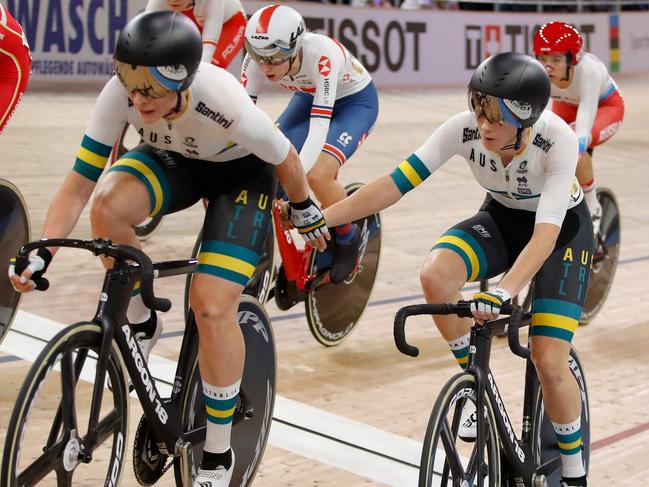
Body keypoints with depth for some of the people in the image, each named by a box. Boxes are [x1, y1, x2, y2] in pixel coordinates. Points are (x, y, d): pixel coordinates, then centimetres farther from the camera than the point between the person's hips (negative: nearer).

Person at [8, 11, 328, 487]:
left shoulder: (227, 108, -38)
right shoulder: (120, 93, -29)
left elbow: (285, 158, -19)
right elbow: (81, 179, -24)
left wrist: (307, 213, -1)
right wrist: (43, 252, -35)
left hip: (241, 173, -4)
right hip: (173, 160, 4)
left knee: (212, 307, -18)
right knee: (110, 205, -31)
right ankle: (140, 322, -1)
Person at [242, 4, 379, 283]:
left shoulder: (322, 54, -40)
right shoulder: (258, 58, -26)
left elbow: (319, 127, -44)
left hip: (356, 101, -5)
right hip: (309, 97, 5)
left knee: (317, 175, -27)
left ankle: (348, 238, 2)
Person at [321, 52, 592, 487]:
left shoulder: (558, 139, -34)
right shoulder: (465, 128, -26)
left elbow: (546, 232, -41)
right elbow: (397, 182, -27)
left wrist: (503, 293, -56)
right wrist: (321, 218, -34)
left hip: (563, 228, -3)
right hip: (501, 219, 3)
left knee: (549, 362, -16)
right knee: (435, 275, -30)